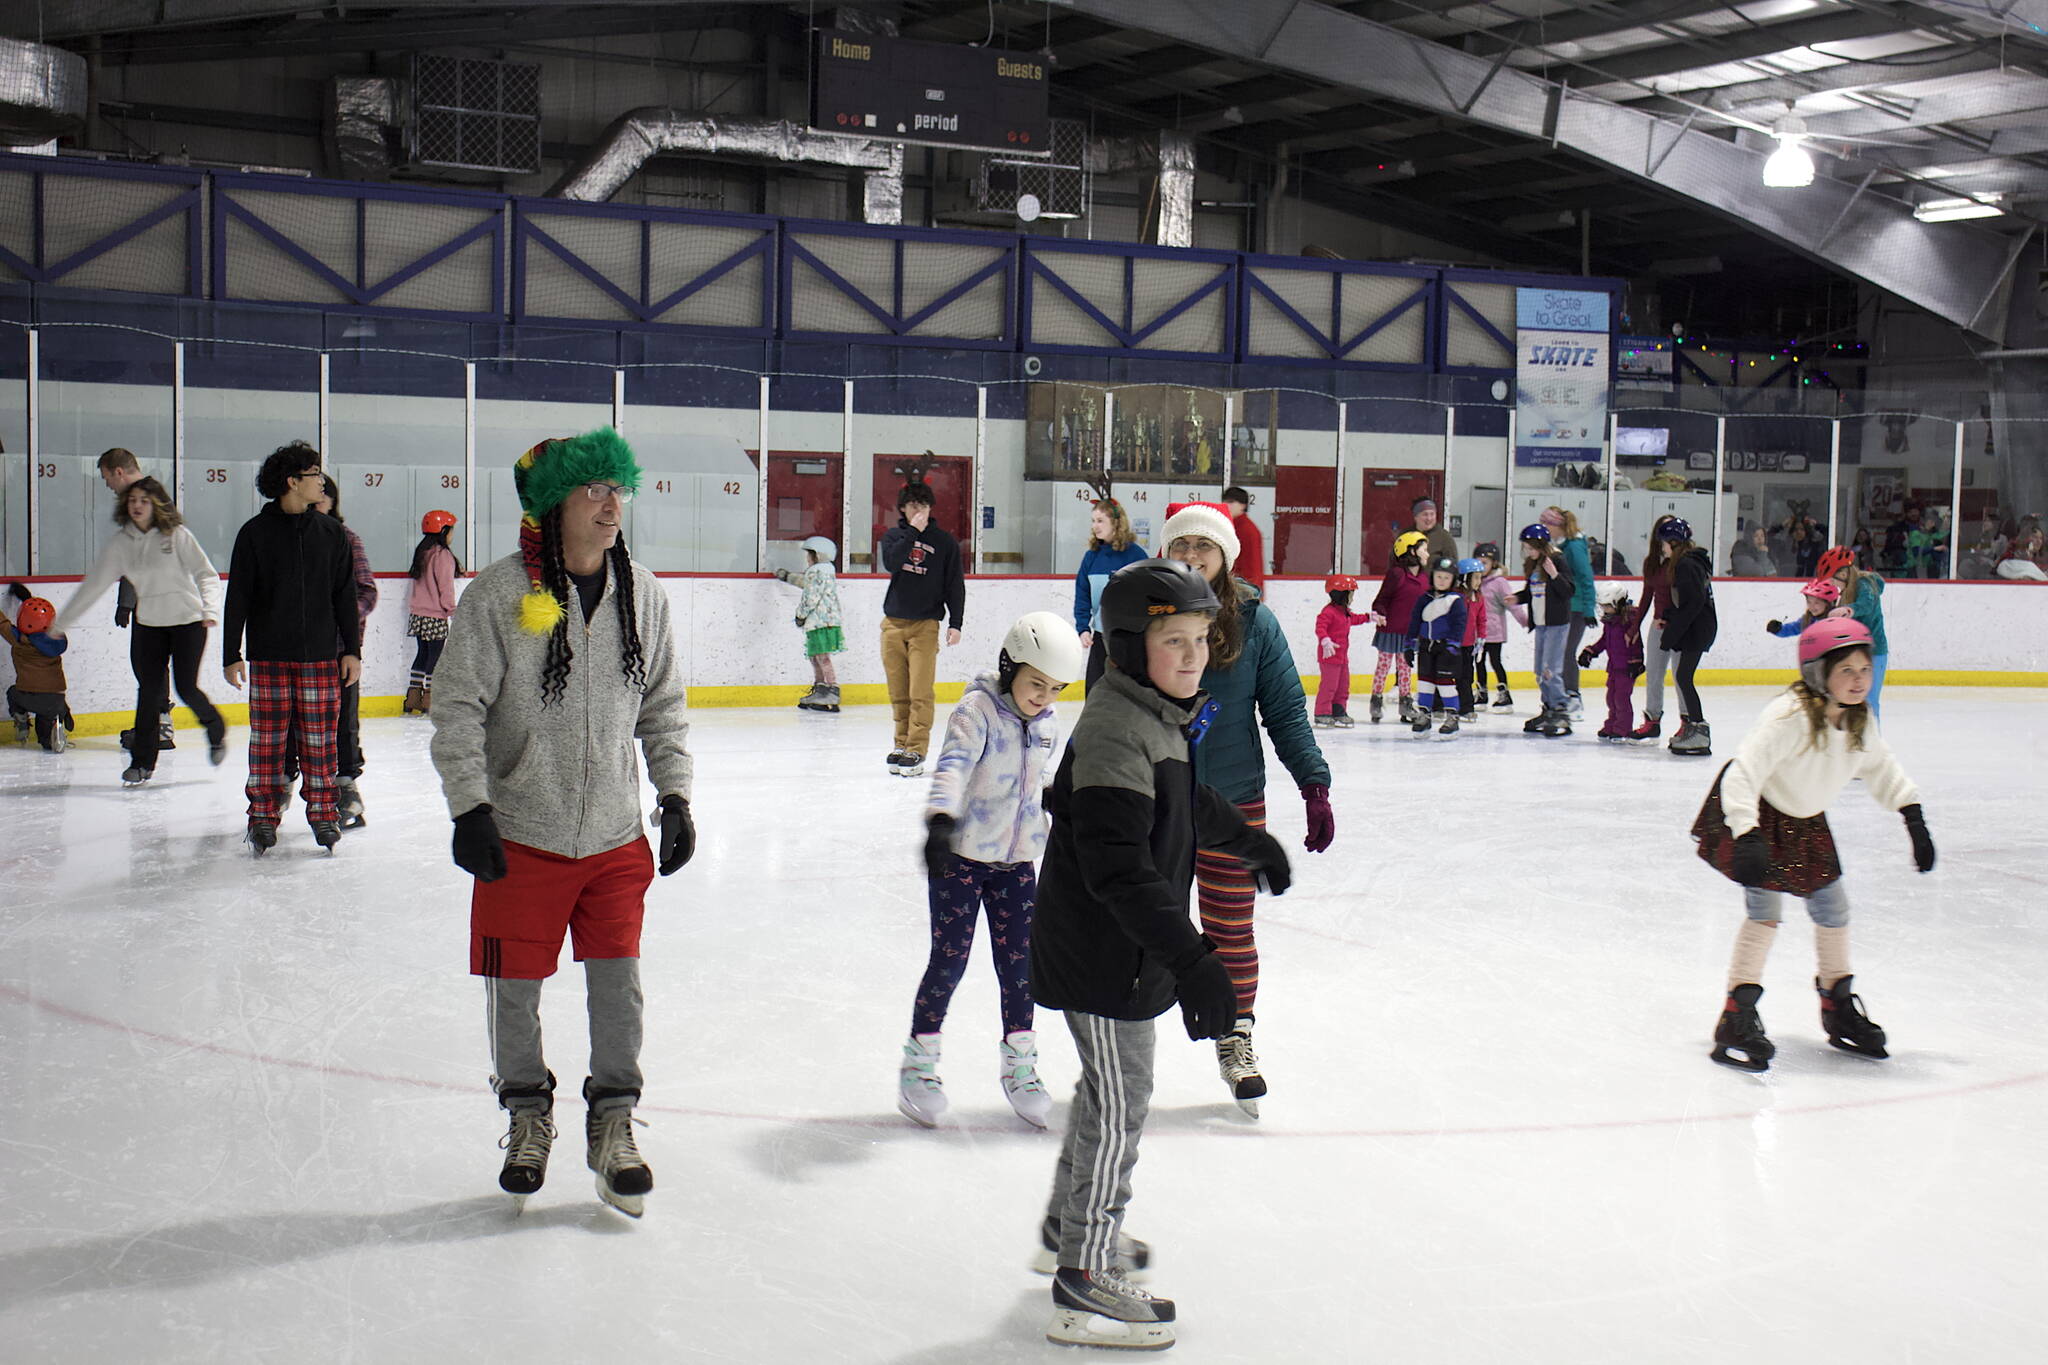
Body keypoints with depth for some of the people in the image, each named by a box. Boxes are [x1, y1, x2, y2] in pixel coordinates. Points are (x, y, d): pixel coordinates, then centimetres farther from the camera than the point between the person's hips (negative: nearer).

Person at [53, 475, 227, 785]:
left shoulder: (176, 535, -9)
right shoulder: (120, 543, 2)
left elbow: (206, 574, -8)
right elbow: (93, 585, 6)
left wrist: (210, 609, -23)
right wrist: (61, 622, 7)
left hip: (187, 620, -3)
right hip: (147, 624, 3)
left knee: (187, 688, -5)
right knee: (149, 690, -1)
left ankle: (217, 732, 26)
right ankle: (142, 762, 8)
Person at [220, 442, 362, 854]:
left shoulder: (331, 533, 7)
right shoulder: (255, 533, 0)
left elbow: (345, 596, 10)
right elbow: (237, 598, 1)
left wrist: (352, 650, 6)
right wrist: (231, 655, -1)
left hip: (320, 656, 2)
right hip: (269, 657, -2)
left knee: (320, 738, 4)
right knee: (267, 739, 2)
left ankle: (324, 813, 14)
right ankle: (263, 816, 11)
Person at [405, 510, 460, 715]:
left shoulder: (422, 552, 12)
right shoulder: (443, 555, -14)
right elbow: (445, 586, -15)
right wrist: (451, 608, -8)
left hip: (418, 614, 8)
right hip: (435, 616, -8)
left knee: (423, 653, 14)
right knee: (435, 655, -1)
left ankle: (412, 699, 15)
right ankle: (429, 701, 1)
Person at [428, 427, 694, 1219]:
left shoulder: (642, 594, 2)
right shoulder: (499, 594, -10)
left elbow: (662, 706, 12)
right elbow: (458, 709, -8)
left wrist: (676, 795, 7)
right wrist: (469, 808, -13)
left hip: (616, 835, 3)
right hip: (520, 833, -2)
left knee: (618, 984, 2)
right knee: (515, 987, 8)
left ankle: (612, 1123, 21)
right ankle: (527, 1116, 31)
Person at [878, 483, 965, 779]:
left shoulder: (945, 542, 4)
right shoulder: (894, 535, 10)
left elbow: (955, 585, 4)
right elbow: (890, 563, -12)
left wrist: (955, 623, -3)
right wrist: (911, 531, -13)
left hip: (925, 625, -3)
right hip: (892, 623, 3)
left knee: (920, 693, -10)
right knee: (898, 693, 5)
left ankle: (916, 750, -8)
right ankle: (901, 745, 13)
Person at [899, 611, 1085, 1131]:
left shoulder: (1047, 723, 3)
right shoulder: (977, 711, -18)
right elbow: (953, 765, -35)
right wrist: (940, 820, -50)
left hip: (1017, 860, 5)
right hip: (961, 856, -5)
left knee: (1019, 962, 6)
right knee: (949, 960, -1)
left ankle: (1020, 1065, 21)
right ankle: (919, 1063, 15)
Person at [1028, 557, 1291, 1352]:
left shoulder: (1163, 716, 7)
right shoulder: (1116, 732, -25)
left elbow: (1188, 802, 28)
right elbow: (1120, 869, -33)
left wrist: (1247, 839, 43)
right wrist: (1191, 960, -37)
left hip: (1124, 949, 10)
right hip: (1099, 952, -10)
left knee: (1107, 1089, 24)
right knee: (1120, 1105, -1)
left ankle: (1068, 1228, 44)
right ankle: (1083, 1285, 10)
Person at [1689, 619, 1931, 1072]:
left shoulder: (1860, 721, -10)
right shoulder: (1791, 716, -33)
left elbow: (1881, 770, 11)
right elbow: (1741, 775, -37)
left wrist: (1914, 817, 7)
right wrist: (1746, 837, -45)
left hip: (1806, 822, 8)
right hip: (1758, 815, -8)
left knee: (1833, 910, 11)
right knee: (1765, 911, -17)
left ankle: (1839, 1007, 32)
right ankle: (1737, 1018, -10)